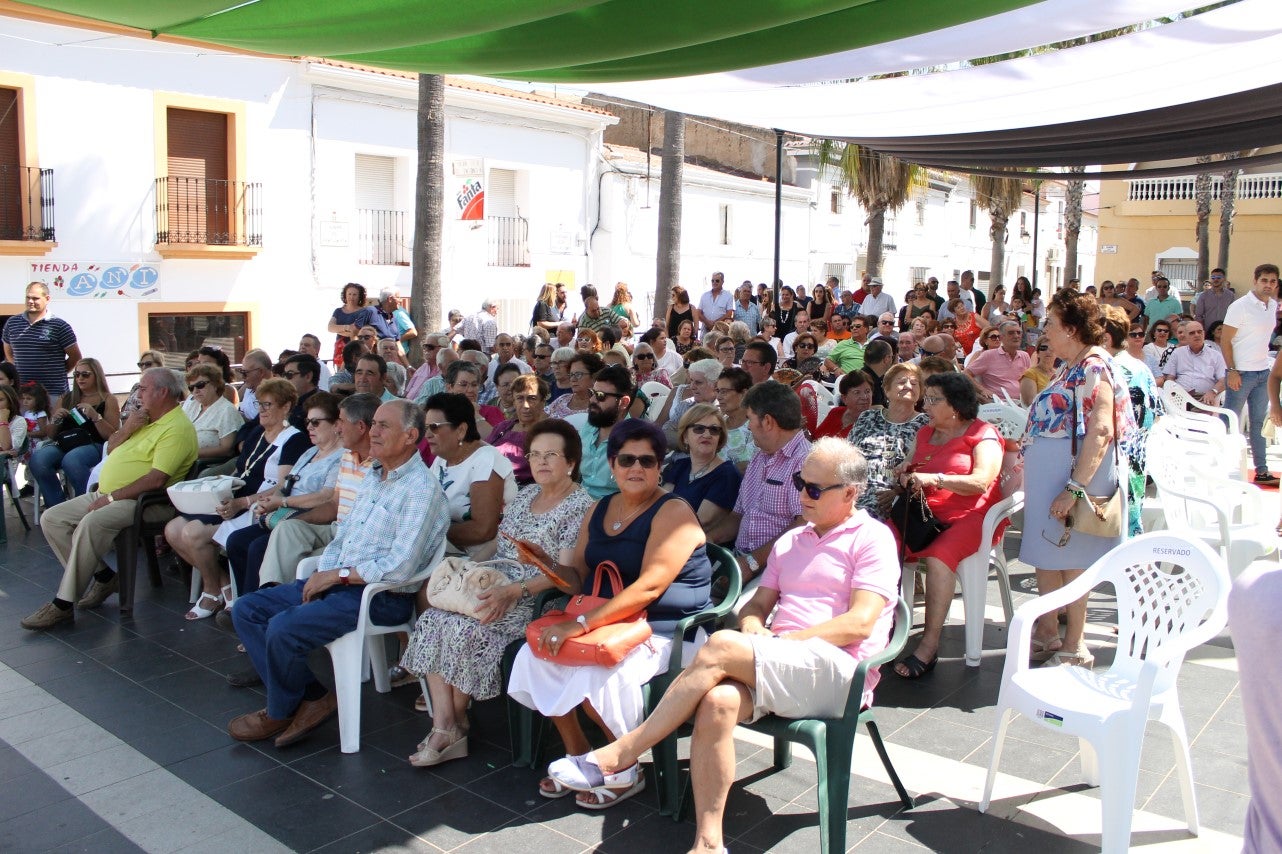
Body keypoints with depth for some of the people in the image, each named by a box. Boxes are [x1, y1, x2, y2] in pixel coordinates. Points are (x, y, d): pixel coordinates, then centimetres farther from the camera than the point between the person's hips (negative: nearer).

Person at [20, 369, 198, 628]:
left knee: (91, 524, -33)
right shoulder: (144, 418, 19)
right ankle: (102, 577, 2)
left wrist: (111, 498, -21)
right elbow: (111, 448, 20)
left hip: (141, 501, -11)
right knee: (51, 519, 1)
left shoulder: (177, 428, -15)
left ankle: (64, 604, -24)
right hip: (106, 494, 11)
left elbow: (156, 480, -24)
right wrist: (127, 429, 0)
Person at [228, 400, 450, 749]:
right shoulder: (372, 479, 15)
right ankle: (311, 698, 0)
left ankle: (280, 713, 4)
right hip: (338, 582, 10)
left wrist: (337, 575, -15)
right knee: (247, 610, 3)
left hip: (383, 596, -10)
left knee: (283, 628, -25)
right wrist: (321, 574, 0)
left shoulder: (422, 489, -15)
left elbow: (399, 567, -22)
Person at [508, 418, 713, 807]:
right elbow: (579, 578, 15)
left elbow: (649, 587, -23)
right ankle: (578, 756, 5)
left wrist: (583, 624, -28)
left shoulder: (673, 512, -12)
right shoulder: (599, 510, 12)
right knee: (535, 656, -14)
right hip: (605, 624, 7)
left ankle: (626, 772, -3)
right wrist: (548, 564, -8)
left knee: (598, 673, -31)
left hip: (664, 631, -7)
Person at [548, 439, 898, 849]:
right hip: (777, 671, 6)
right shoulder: (790, 542, 23)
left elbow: (860, 623, -11)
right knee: (718, 700, -30)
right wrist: (755, 631, -5)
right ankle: (708, 842, -25)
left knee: (722, 646, -29)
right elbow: (756, 606, 19)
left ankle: (619, 755, -21)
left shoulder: (872, 538, 1)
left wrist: (779, 641, -13)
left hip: (839, 674, -6)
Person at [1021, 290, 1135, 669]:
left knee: (1069, 560, 1)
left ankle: (1074, 646, 14)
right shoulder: (1070, 368, 13)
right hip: (1048, 477, 9)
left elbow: (1101, 431, -25)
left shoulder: (1093, 367, -17)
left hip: (1072, 475, -9)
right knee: (1044, 556, 15)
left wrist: (1075, 488, -28)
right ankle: (1046, 633, 27)